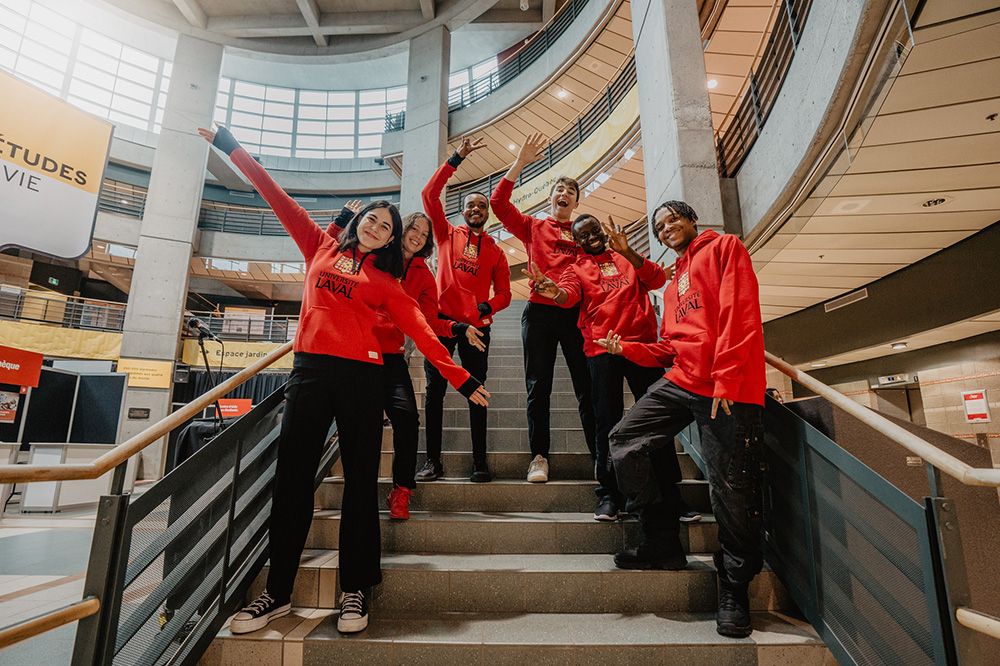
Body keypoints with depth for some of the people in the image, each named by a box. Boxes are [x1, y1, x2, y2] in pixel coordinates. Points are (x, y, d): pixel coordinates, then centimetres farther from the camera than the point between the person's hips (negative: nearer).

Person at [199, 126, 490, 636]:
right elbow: (276, 196, 17)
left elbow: (419, 330, 2)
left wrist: (460, 379, -6)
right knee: (292, 479, 4)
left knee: (360, 481, 3)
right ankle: (278, 593, 18)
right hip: (309, 369, 2)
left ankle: (355, 591, 16)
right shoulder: (321, 248, 17)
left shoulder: (386, 280, 10)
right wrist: (230, 146, 18)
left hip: (361, 377, -1)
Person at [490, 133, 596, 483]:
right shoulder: (534, 227, 14)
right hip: (539, 311, 0)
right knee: (539, 387, 2)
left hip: (577, 312, 1)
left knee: (587, 386, 1)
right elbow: (498, 202, 3)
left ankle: (601, 457, 10)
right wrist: (520, 163, -2)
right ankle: (539, 457, 11)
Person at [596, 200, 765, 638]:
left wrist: (725, 378, -17)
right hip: (681, 380, 8)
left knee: (731, 491, -4)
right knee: (626, 440, -2)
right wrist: (625, 348, 8)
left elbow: (740, 311, -9)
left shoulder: (724, 248, 6)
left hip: (729, 387, -7)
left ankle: (734, 590, 18)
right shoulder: (674, 284, 27)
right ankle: (662, 548, 12)